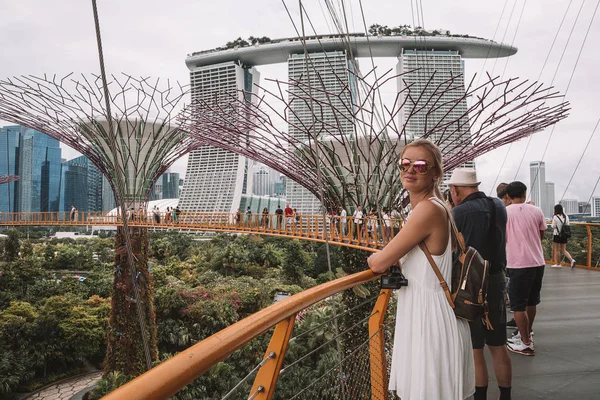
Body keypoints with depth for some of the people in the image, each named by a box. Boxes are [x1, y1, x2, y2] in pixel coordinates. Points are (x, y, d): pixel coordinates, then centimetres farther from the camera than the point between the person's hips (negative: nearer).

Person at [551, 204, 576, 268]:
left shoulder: (555, 217, -14)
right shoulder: (566, 216, 4)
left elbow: (553, 227, -10)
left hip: (557, 235, -6)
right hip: (564, 235, 6)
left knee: (557, 250, 7)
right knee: (563, 250, 14)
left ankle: (558, 264, 15)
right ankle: (572, 260, -4)